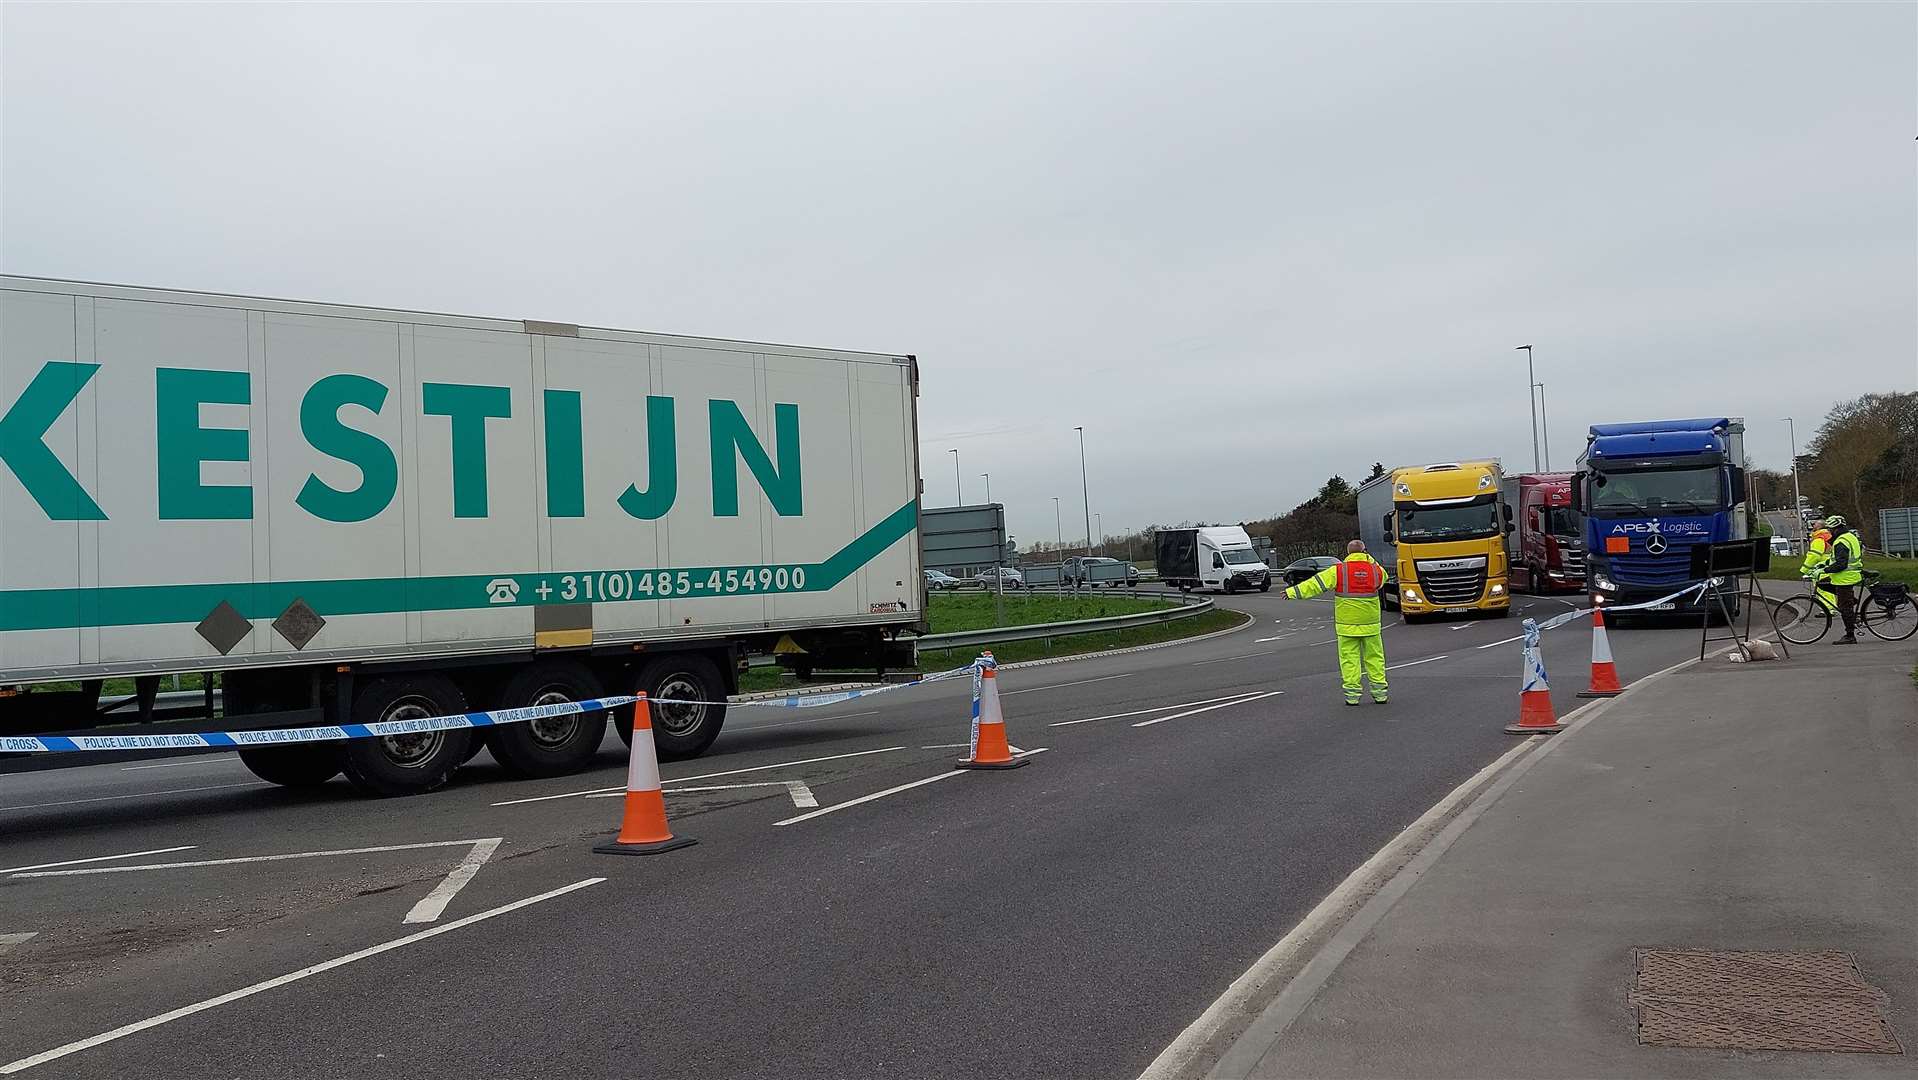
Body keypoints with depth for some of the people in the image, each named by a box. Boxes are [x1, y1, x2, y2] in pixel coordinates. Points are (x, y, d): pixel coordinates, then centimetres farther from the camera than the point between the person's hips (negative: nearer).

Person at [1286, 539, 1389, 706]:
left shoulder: (1339, 570, -6)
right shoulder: (1375, 569, 1)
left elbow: (1316, 584, -9)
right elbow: (1383, 577, 26)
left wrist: (1293, 592, -6)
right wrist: (1369, 560, 26)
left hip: (1347, 624, -2)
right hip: (1370, 623, 2)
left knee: (1349, 658, 3)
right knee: (1374, 656, 12)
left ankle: (1352, 694, 3)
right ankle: (1379, 692, 14)